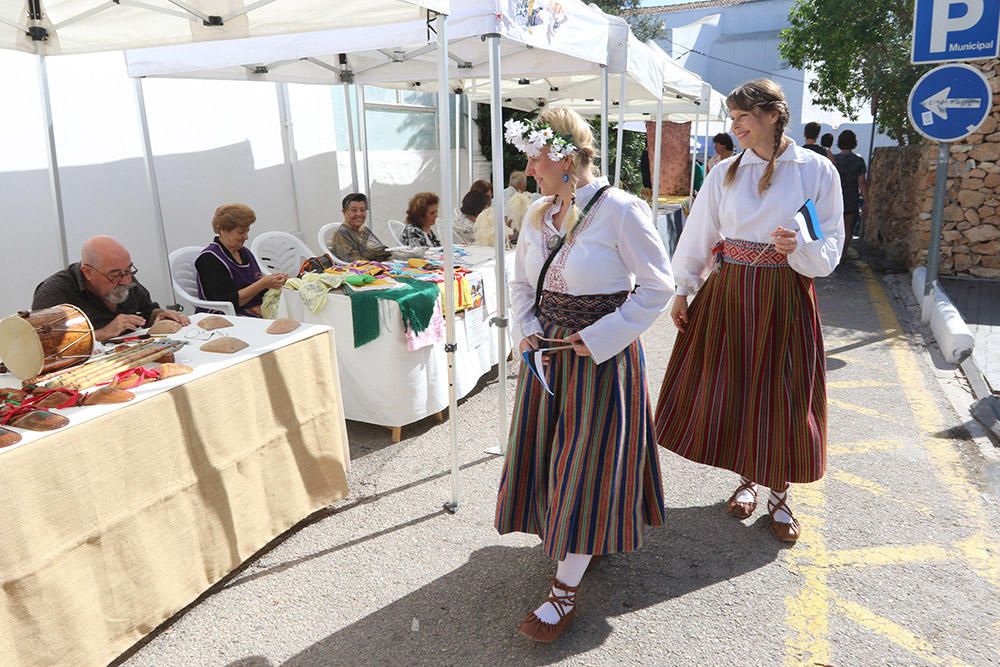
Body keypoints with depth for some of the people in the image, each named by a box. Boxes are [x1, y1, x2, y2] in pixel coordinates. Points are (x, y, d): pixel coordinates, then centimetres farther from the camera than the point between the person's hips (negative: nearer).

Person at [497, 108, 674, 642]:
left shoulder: (620, 211, -17)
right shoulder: (538, 214, 2)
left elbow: (657, 288, -12)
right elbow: (522, 283, 14)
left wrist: (599, 338, -15)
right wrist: (527, 330, -3)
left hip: (601, 354, -6)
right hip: (546, 351, 7)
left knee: (585, 462, 2)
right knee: (543, 451, 14)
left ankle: (565, 592, 16)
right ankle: (577, 537, 41)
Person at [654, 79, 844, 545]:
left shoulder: (816, 171, -3)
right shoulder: (725, 173, 4)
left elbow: (830, 247, -2)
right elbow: (698, 235, 8)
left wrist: (799, 247, -23)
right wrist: (682, 291, 5)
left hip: (785, 295, -2)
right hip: (728, 292, 3)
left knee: (783, 394, 4)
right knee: (731, 388, 8)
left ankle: (779, 495, 24)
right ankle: (747, 480, 31)